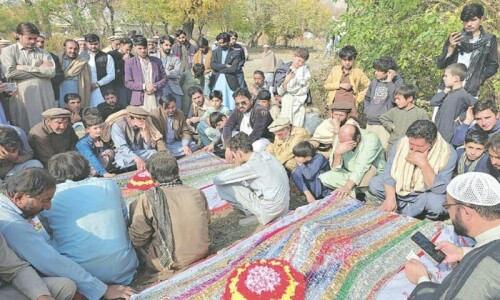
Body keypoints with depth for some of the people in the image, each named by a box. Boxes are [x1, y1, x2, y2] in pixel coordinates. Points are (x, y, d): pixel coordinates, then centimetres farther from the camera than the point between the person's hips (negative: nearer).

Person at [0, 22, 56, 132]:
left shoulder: (43, 53, 13)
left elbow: (52, 72, -4)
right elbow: (9, 73, -8)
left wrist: (24, 67, -6)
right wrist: (39, 69, -4)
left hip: (44, 97, 2)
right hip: (21, 98, -2)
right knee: (23, 131, 1)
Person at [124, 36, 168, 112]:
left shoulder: (156, 61, 12)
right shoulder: (129, 62, 7)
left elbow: (164, 79, 12)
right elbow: (128, 83, 2)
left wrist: (155, 86, -6)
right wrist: (144, 86, -10)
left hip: (157, 100, 2)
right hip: (140, 101, -2)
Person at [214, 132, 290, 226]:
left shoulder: (252, 165, -21)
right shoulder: (265, 155, 2)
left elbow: (217, 179, -16)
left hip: (269, 212, -8)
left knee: (221, 185, -7)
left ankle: (254, 215, 0)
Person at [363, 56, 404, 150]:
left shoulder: (397, 82, -5)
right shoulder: (374, 82, 11)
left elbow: (395, 99, -22)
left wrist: (389, 81, -18)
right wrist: (367, 111, 11)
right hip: (369, 123, 6)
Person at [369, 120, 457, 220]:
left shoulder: (448, 153, -24)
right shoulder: (402, 143, -17)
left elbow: (439, 189, -28)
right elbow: (389, 172, -13)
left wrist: (423, 164, -38)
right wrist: (390, 198, -28)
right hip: (400, 188, 4)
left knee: (437, 205, -35)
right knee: (374, 183, -15)